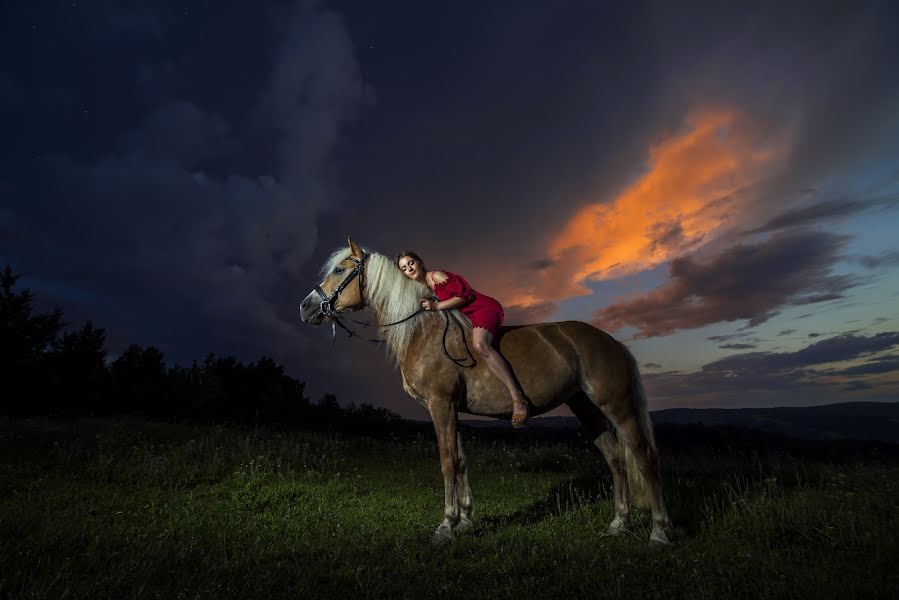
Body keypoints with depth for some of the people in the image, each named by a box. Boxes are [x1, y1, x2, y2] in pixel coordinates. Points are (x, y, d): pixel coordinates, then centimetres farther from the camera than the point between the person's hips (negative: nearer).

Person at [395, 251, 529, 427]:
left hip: (484, 308, -10)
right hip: (467, 319, 10)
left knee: (480, 345, -37)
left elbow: (465, 295, -17)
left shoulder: (436, 276, -13)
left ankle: (518, 398, -36)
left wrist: (437, 306, -21)